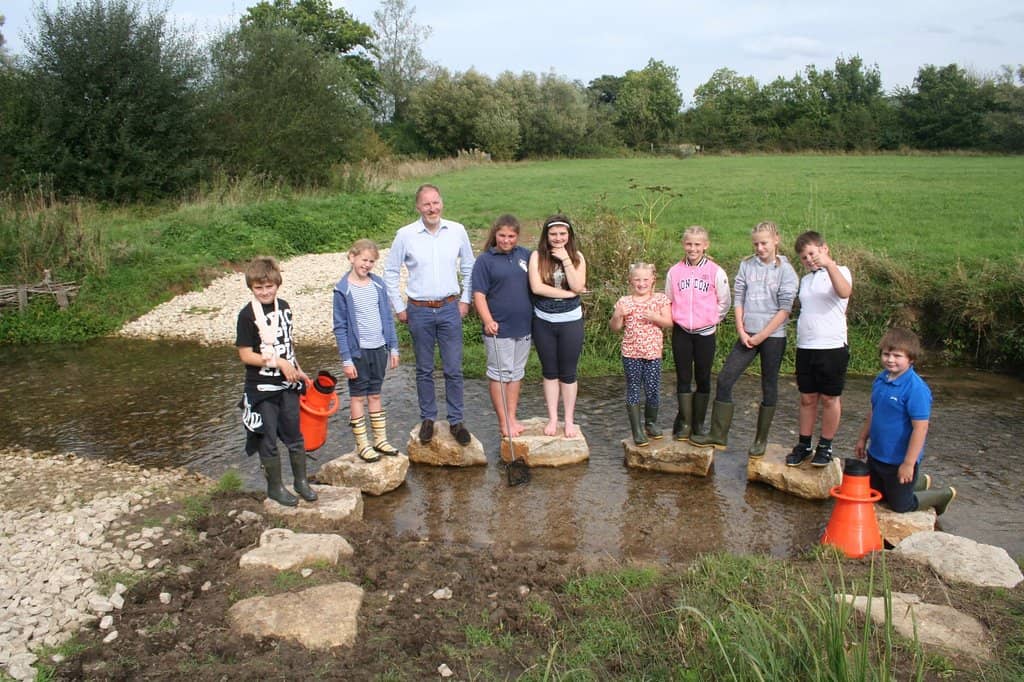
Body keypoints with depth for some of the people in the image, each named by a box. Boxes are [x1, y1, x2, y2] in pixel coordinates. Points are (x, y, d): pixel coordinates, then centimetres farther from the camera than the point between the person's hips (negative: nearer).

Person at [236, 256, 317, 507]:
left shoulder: (283, 307, 4)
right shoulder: (247, 315, -14)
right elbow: (245, 355, -15)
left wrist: (297, 370, 12)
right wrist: (279, 362, -20)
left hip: (287, 383, 5)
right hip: (262, 388, -5)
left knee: (294, 434, 14)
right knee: (268, 439, 7)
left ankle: (301, 480, 29)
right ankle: (275, 487, 22)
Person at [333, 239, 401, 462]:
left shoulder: (378, 285, 3)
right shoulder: (343, 290, -10)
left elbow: (387, 318, 9)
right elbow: (340, 327, -9)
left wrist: (393, 347, 7)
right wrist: (346, 358, -12)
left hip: (379, 348, 4)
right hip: (357, 351, -4)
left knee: (375, 395, 15)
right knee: (358, 396, 6)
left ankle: (380, 439, 24)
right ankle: (362, 444, 14)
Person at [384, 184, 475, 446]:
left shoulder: (457, 231, -2)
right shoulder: (405, 235, -6)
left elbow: (469, 267, 11)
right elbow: (391, 271, 3)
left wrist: (465, 299, 7)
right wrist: (399, 307, 2)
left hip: (450, 309, 1)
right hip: (419, 311, 0)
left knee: (453, 369, 3)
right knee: (424, 370, 10)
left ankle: (456, 420, 15)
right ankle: (428, 419, 24)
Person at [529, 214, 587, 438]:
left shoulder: (577, 257, -1)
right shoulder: (538, 256, -5)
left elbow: (578, 287, -13)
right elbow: (536, 287, -16)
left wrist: (565, 259, -16)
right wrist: (568, 293, -15)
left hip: (571, 321, 0)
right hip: (543, 321, 0)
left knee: (568, 373, 8)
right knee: (549, 372, 11)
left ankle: (569, 420, 20)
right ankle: (552, 419, 22)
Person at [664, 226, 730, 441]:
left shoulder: (716, 272, -4)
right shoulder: (674, 271, 1)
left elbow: (724, 303, 5)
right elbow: (669, 301, 12)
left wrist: (711, 319, 5)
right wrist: (675, 319, 5)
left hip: (706, 332, -1)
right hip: (681, 332, 1)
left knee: (703, 378, 7)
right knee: (683, 378, 5)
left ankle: (699, 423, 18)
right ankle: (684, 423, 13)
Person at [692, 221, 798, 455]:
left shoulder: (785, 270, -5)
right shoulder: (746, 265, 5)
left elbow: (785, 309, -9)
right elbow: (738, 299, 6)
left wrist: (761, 336, -12)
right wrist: (741, 331, -4)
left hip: (773, 336, -3)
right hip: (747, 334, 3)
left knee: (769, 387, 7)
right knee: (725, 379, -3)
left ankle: (761, 440, 18)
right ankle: (718, 435, 6)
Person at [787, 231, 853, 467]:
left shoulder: (839, 272, -4)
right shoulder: (805, 280, 16)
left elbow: (844, 292, -28)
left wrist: (829, 264, -39)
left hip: (832, 347, -5)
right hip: (805, 348, 6)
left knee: (829, 399, 5)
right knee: (807, 398, 10)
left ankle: (825, 446, 16)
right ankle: (804, 444, 20)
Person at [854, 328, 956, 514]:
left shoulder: (916, 389, -25)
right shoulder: (880, 379, -1)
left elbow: (920, 428, -25)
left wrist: (909, 463, -24)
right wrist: (863, 438, 17)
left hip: (899, 461, -8)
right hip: (875, 455, 8)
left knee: (900, 506, 10)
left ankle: (945, 495, 34)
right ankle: (919, 482, 45)